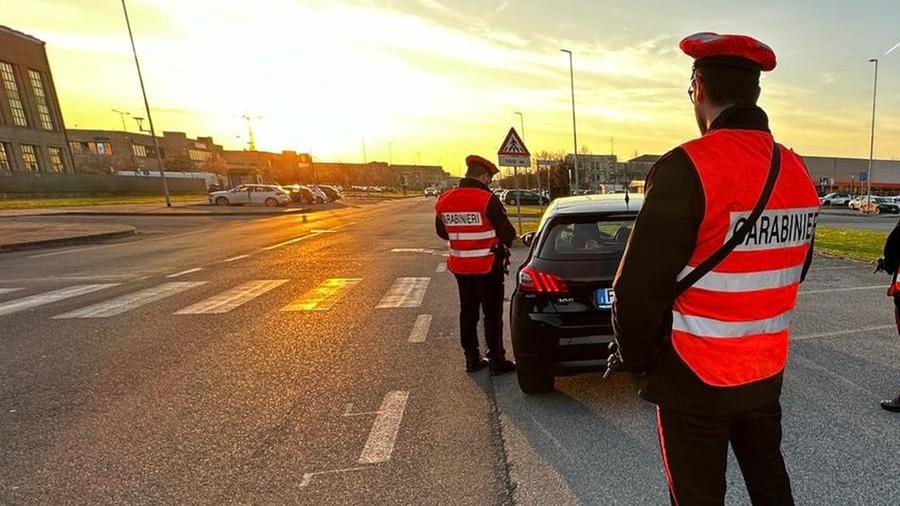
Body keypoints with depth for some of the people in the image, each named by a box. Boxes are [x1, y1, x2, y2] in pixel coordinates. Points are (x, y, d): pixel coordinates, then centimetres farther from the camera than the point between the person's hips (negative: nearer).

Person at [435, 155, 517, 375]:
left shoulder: (445, 200, 0)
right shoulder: (488, 200, -18)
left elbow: (442, 232, 12)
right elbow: (507, 233, -14)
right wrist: (504, 243, 8)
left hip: (460, 266, 6)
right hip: (487, 266, -5)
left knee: (467, 312, 16)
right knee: (492, 315, 7)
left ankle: (472, 358, 27)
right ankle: (497, 361, 17)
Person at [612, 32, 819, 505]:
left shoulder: (686, 168, -23)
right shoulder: (797, 173, 2)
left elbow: (639, 288, -24)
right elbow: (791, 273, 12)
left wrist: (636, 358, -6)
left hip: (696, 377, -7)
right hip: (767, 369, 7)